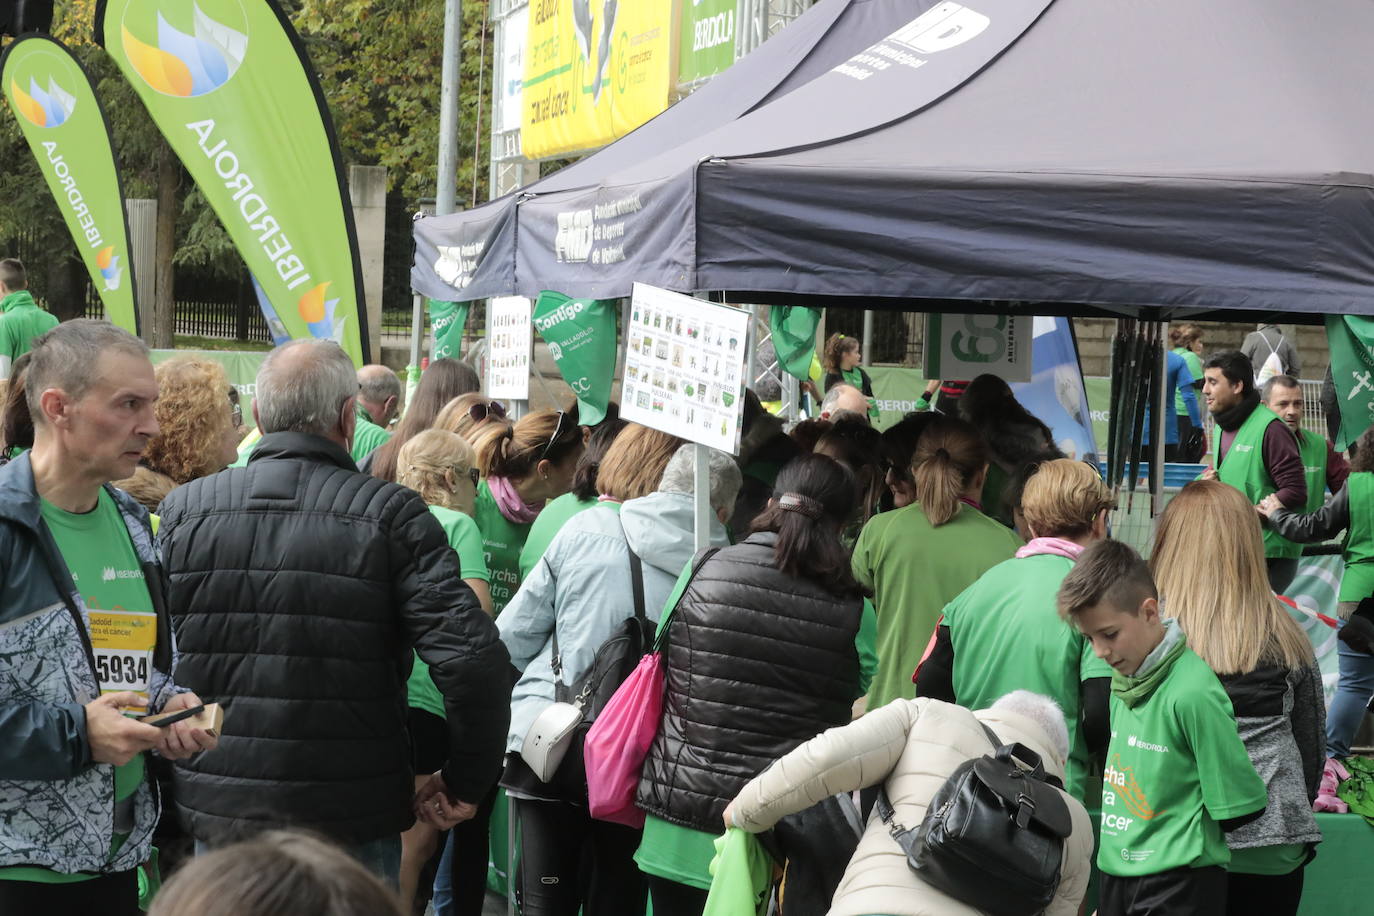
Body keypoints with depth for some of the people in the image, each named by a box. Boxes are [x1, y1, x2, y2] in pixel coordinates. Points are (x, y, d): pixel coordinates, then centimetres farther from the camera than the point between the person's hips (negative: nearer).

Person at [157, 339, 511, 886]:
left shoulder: (182, 511, 0)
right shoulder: (389, 515, -9)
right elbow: (472, 657, -17)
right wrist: (466, 783, -4)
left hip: (216, 818, 3)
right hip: (352, 821, -3)